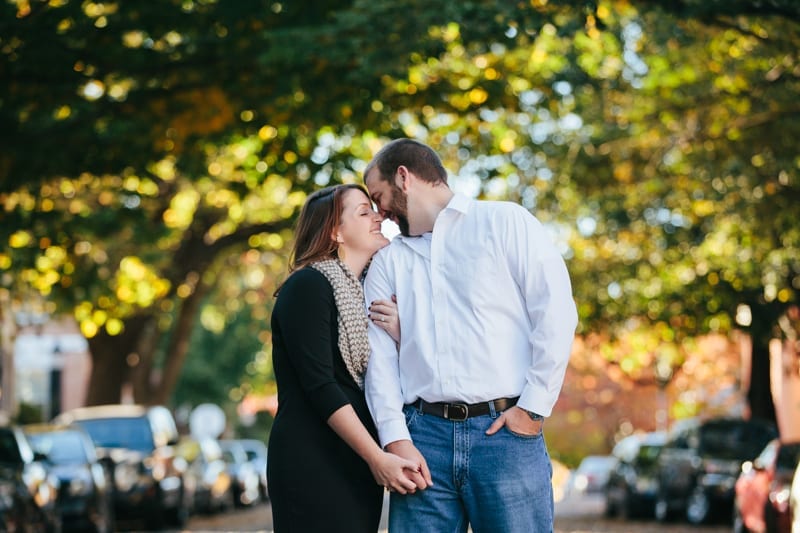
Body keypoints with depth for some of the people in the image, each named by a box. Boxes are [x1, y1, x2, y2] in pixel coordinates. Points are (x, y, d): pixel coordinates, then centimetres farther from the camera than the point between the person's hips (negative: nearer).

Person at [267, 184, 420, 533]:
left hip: (357, 465, 8)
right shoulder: (308, 285, -8)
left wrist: (399, 337, -3)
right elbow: (319, 386, -17)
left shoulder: (365, 293, 15)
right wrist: (377, 458, -19)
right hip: (311, 463, -8)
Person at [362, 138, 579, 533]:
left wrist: (533, 408, -8)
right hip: (424, 435, 3)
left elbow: (556, 311, -2)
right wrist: (395, 438, -6)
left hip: (505, 429, -3)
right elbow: (379, 353, 8)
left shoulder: (505, 222, 7)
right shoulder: (388, 261, 19)